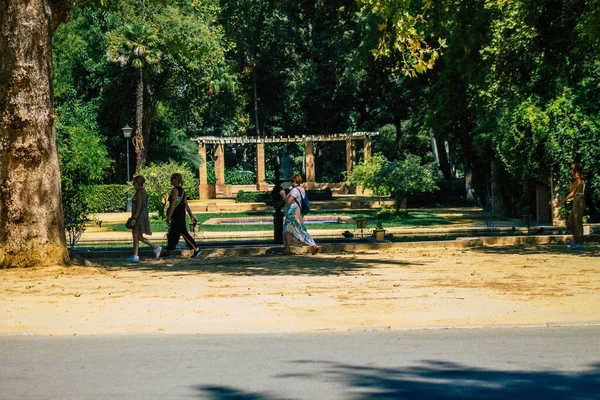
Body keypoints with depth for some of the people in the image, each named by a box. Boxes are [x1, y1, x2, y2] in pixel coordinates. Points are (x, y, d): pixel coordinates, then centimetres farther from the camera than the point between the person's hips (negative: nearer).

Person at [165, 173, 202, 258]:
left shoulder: (175, 190, -13)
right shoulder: (182, 190, 15)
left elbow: (173, 204, -19)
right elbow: (186, 205, 15)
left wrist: (169, 216, -18)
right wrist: (191, 216, 15)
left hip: (177, 215, -9)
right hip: (181, 214, 9)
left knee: (183, 232, -8)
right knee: (172, 233, 12)